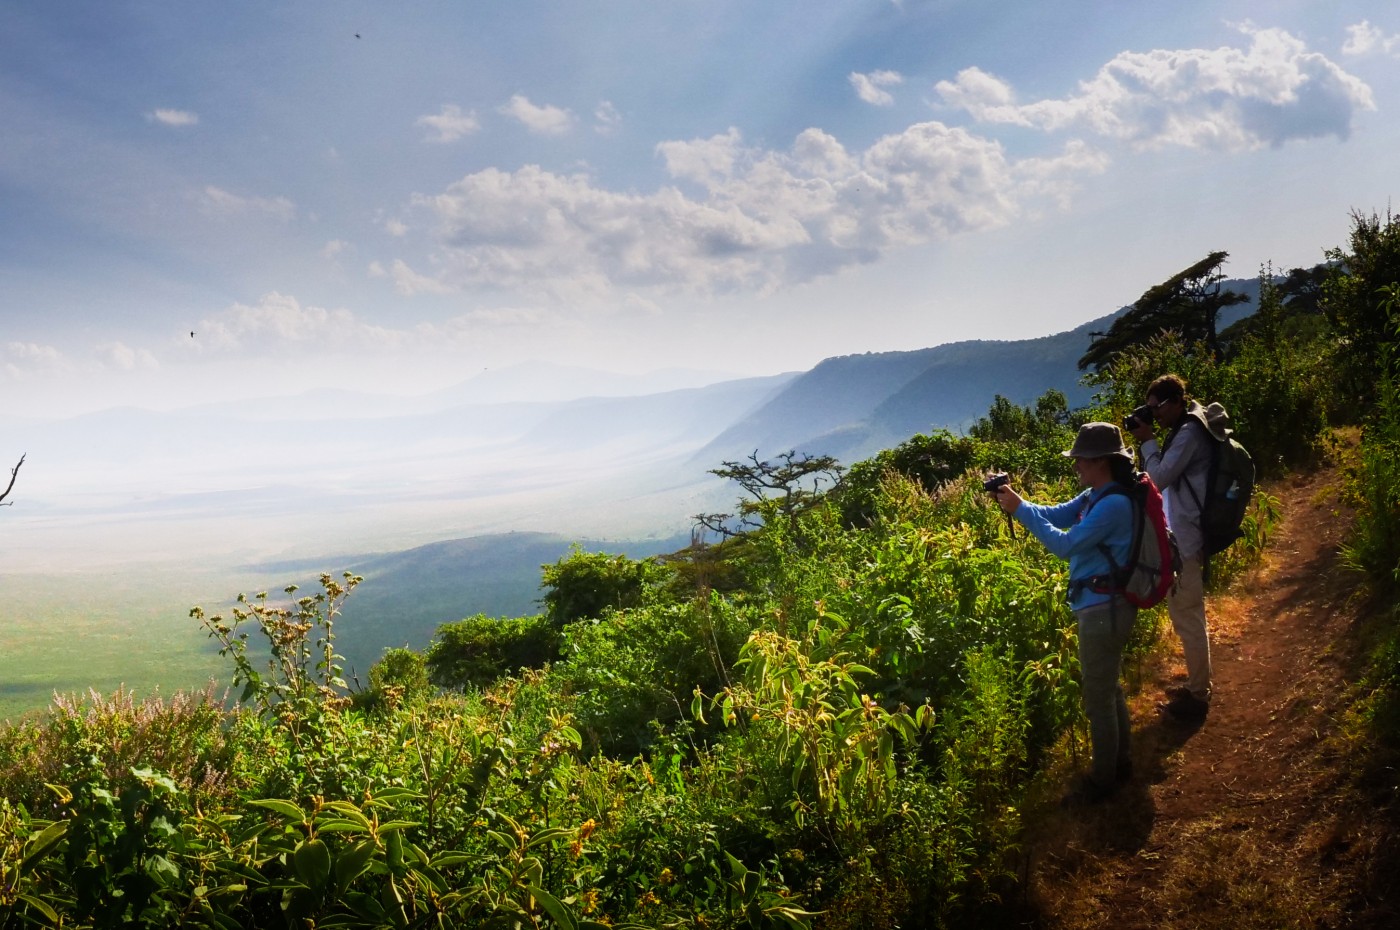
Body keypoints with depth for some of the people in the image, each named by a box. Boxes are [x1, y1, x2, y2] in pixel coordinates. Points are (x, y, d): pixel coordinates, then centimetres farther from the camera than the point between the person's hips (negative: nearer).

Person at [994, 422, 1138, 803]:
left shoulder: (1114, 504, -24)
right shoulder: (1095, 496, 6)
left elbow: (1065, 544, -26)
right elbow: (1055, 516, 12)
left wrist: (1021, 510, -22)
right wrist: (1017, 502, -5)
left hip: (1104, 609, -10)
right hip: (1101, 607, 10)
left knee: (1097, 696, 1)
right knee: (1108, 689, 21)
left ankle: (1102, 779, 14)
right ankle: (1120, 763, 36)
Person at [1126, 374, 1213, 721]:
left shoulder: (1189, 434, -19)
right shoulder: (1184, 430, 12)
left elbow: (1159, 478, -20)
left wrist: (1148, 441, -11)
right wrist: (1151, 442, 6)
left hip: (1185, 539, -11)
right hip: (1180, 535, 11)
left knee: (1187, 616, -1)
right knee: (1184, 612, 20)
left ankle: (1198, 696, 9)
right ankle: (1199, 683, 33)